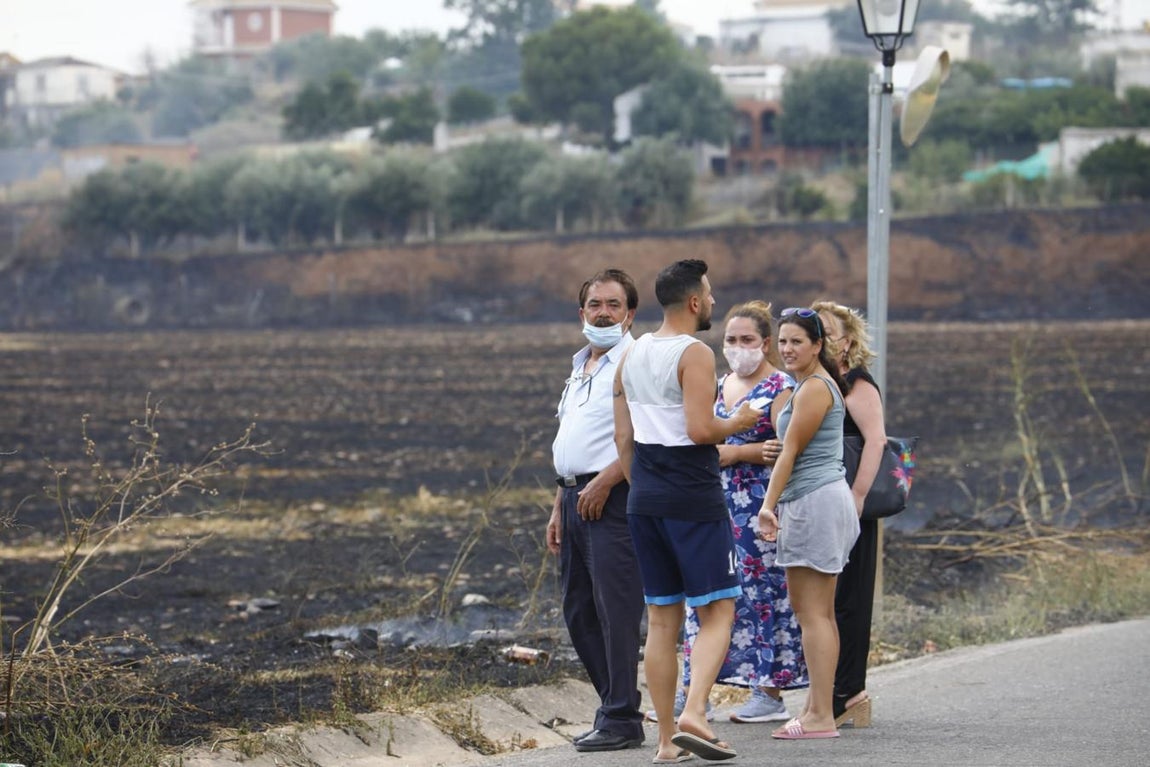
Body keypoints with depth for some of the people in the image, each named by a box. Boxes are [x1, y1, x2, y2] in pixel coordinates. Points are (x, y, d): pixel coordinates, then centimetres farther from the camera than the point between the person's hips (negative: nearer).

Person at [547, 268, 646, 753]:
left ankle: (621, 720, -6)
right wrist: (559, 508, 20)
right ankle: (614, 707, 18)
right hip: (576, 499, 10)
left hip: (612, 500, -10)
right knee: (578, 612, 11)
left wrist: (603, 483, -18)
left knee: (616, 611, -8)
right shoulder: (580, 368, 21)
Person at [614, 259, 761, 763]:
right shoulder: (695, 354, -12)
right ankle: (694, 713, -18)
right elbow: (700, 429, -21)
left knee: (661, 618, 9)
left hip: (644, 500, 7)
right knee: (717, 610, -1)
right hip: (693, 499, -7)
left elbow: (623, 436, 13)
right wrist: (740, 423, -3)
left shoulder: (632, 356, 12)